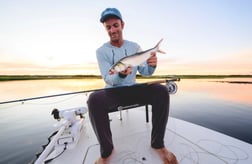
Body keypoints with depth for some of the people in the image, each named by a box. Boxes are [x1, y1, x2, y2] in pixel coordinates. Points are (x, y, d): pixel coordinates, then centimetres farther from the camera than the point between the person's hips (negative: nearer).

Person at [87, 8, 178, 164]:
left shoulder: (135, 46, 5)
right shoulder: (101, 51, -2)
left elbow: (145, 72, 2)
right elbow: (108, 79, -12)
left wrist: (152, 65, -21)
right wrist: (121, 74, -33)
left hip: (133, 89, 2)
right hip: (113, 92, -1)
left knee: (161, 91, -23)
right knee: (94, 99, -33)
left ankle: (158, 143, -6)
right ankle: (107, 150, -9)